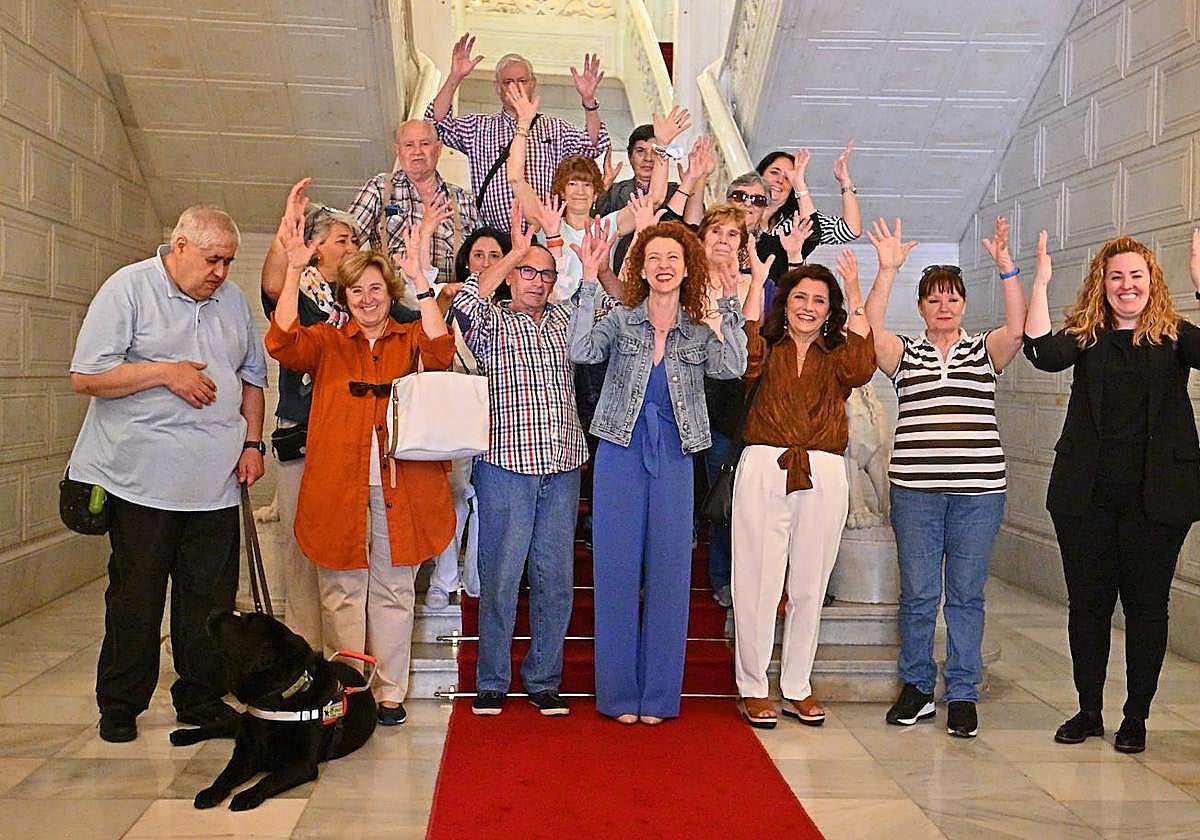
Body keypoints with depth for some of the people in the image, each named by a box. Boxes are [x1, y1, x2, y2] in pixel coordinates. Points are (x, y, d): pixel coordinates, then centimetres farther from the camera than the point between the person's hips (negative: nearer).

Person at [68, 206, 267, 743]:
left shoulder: (231, 300, 14)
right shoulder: (128, 288, -3)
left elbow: (252, 375, 20)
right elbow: (85, 377, -7)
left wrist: (252, 442, 9)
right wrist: (166, 372, -13)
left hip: (215, 479, 5)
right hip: (142, 476, -4)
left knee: (210, 597, 7)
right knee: (136, 597, 4)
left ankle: (202, 699, 20)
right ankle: (120, 706, 19)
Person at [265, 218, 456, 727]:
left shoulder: (410, 340, 10)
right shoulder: (326, 343, 11)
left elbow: (439, 351, -12)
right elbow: (283, 343, -8)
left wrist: (420, 279, -18)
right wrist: (294, 271, -16)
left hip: (399, 484, 0)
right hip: (338, 484, 0)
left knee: (392, 591, 7)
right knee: (342, 592, 5)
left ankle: (388, 693, 17)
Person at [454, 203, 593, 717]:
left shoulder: (564, 321, 16)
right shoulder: (492, 322, 4)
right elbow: (467, 298, -17)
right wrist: (515, 250, -13)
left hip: (562, 468, 4)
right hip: (506, 466, -4)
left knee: (555, 577, 6)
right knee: (501, 574, 0)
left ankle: (544, 680, 18)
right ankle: (492, 682, 13)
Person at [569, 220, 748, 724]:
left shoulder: (699, 333, 5)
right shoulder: (620, 321, 2)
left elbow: (731, 368, -13)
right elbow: (582, 352, -17)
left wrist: (730, 302, -12)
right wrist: (589, 284, -16)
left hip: (673, 459, 2)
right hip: (621, 454, -1)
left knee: (668, 572, 6)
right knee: (618, 570, 3)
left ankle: (659, 694, 18)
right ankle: (618, 693, 15)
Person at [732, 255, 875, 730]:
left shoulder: (836, 356, 14)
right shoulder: (767, 347, 10)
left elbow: (861, 368, -9)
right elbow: (746, 364, -13)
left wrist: (855, 298, -4)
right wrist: (754, 293, -9)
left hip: (823, 476, 2)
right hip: (763, 469, -2)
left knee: (809, 584, 8)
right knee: (758, 582, -1)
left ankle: (797, 687, 21)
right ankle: (753, 688, 11)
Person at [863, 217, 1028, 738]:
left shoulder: (984, 350, 10)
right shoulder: (904, 353, 9)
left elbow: (1017, 327, -9)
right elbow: (871, 328, -8)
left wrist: (1005, 266, -17)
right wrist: (888, 269, -16)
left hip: (979, 489, 0)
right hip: (914, 488, 0)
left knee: (966, 594, 5)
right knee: (916, 594, 5)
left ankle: (962, 694, 15)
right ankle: (917, 687, 19)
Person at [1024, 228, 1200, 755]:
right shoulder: (1085, 335, 6)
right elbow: (1045, 354, -16)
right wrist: (1040, 283, -19)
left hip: (1156, 495, -1)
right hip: (1086, 494, 1)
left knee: (1146, 604, 7)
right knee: (1087, 601, 9)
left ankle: (1136, 717, 21)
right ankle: (1089, 710, 24)